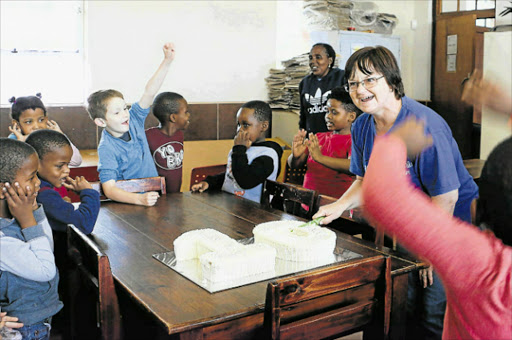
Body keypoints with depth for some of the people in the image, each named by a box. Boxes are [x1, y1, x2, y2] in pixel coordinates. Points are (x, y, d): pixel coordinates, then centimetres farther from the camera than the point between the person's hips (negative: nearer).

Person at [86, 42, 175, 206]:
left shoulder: (134, 120, 3)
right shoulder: (106, 148, -14)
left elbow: (149, 92, -1)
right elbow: (109, 188, -22)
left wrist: (167, 61, -11)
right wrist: (139, 199, -38)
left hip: (152, 196, 4)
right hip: (128, 204, -4)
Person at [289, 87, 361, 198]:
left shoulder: (353, 140, 1)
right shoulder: (319, 137, 18)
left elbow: (353, 166, -20)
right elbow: (293, 164, 16)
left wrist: (320, 157, -25)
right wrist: (295, 156, -7)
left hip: (336, 200, -6)